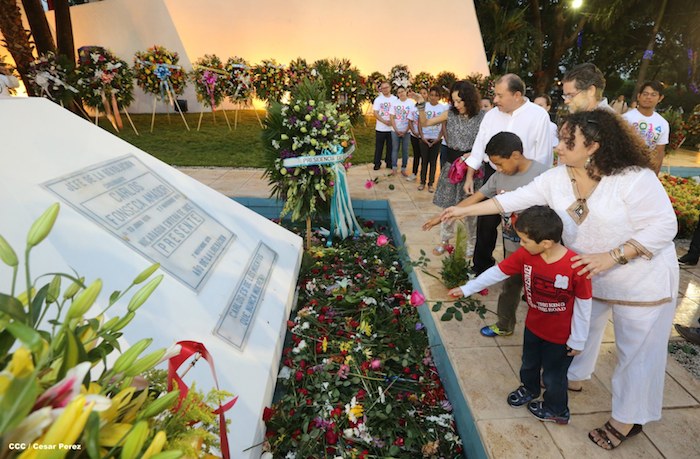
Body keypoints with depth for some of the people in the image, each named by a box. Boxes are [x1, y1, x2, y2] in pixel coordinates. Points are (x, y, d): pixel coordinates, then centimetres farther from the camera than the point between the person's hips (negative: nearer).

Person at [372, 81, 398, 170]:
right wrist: (385, 121, -18)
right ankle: (377, 163, 17)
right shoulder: (378, 99, 1)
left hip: (391, 128, 1)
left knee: (390, 147, 9)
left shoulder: (395, 99, 3)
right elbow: (375, 113, -5)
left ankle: (389, 163, 23)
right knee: (378, 147, 6)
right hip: (380, 128, -1)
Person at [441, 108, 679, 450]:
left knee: (637, 352, 9)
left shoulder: (635, 179, -26)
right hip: (587, 277, 6)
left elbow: (663, 226, -25)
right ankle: (572, 378, 49)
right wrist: (465, 210, -10)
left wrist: (612, 256, -35)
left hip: (641, 282, -5)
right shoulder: (557, 179, -9)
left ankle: (628, 419, 29)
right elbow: (514, 199, -7)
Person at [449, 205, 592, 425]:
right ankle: (529, 389, 59)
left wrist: (577, 340, -9)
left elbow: (583, 305, -19)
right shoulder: (525, 254, -18)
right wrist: (466, 289, -8)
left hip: (561, 335, -5)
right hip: (533, 326, 5)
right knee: (528, 364, 27)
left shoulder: (575, 265, -31)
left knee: (553, 375, 17)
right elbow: (497, 272, -10)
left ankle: (556, 410, 46)